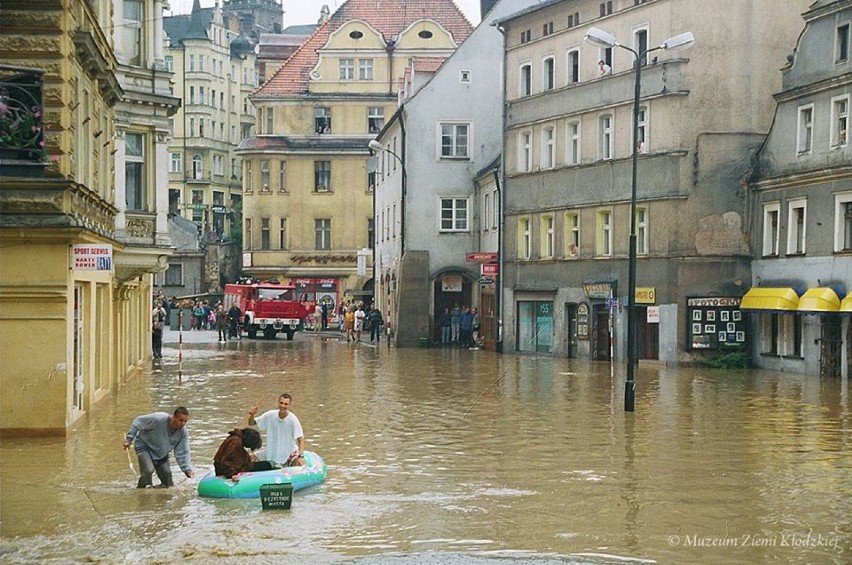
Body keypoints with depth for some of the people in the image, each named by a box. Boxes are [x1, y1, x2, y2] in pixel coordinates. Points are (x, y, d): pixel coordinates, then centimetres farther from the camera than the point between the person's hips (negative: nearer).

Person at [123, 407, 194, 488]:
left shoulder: (183, 433, -18)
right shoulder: (158, 419, -34)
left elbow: (182, 453, -13)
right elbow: (138, 421, -23)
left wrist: (188, 470, -26)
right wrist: (128, 439, -20)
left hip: (161, 453, 6)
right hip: (144, 446, -6)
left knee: (167, 474, 4)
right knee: (148, 470, -26)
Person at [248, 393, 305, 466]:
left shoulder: (292, 419, -20)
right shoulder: (270, 415, -9)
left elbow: (300, 438, -25)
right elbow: (251, 423, 1)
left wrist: (300, 456, -38)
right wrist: (252, 415, -22)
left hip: (289, 453, -4)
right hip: (271, 454, 4)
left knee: (300, 464, -30)